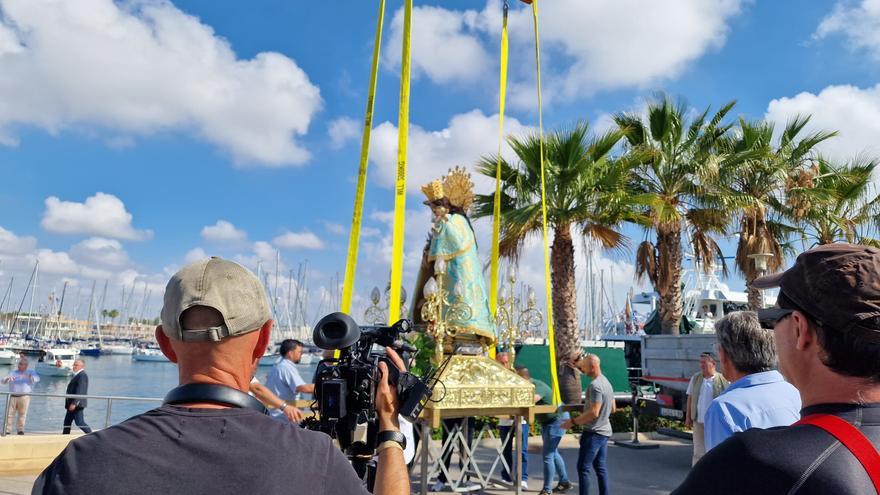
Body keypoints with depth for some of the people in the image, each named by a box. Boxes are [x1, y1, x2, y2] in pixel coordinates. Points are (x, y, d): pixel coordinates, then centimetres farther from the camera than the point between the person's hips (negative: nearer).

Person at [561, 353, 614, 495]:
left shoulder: (595, 385, -20)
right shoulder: (606, 382, 10)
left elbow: (593, 413, -24)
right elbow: (613, 408, 18)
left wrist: (573, 422, -18)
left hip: (593, 432, -10)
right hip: (604, 431, 10)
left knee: (583, 468, -4)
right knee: (600, 467, 13)